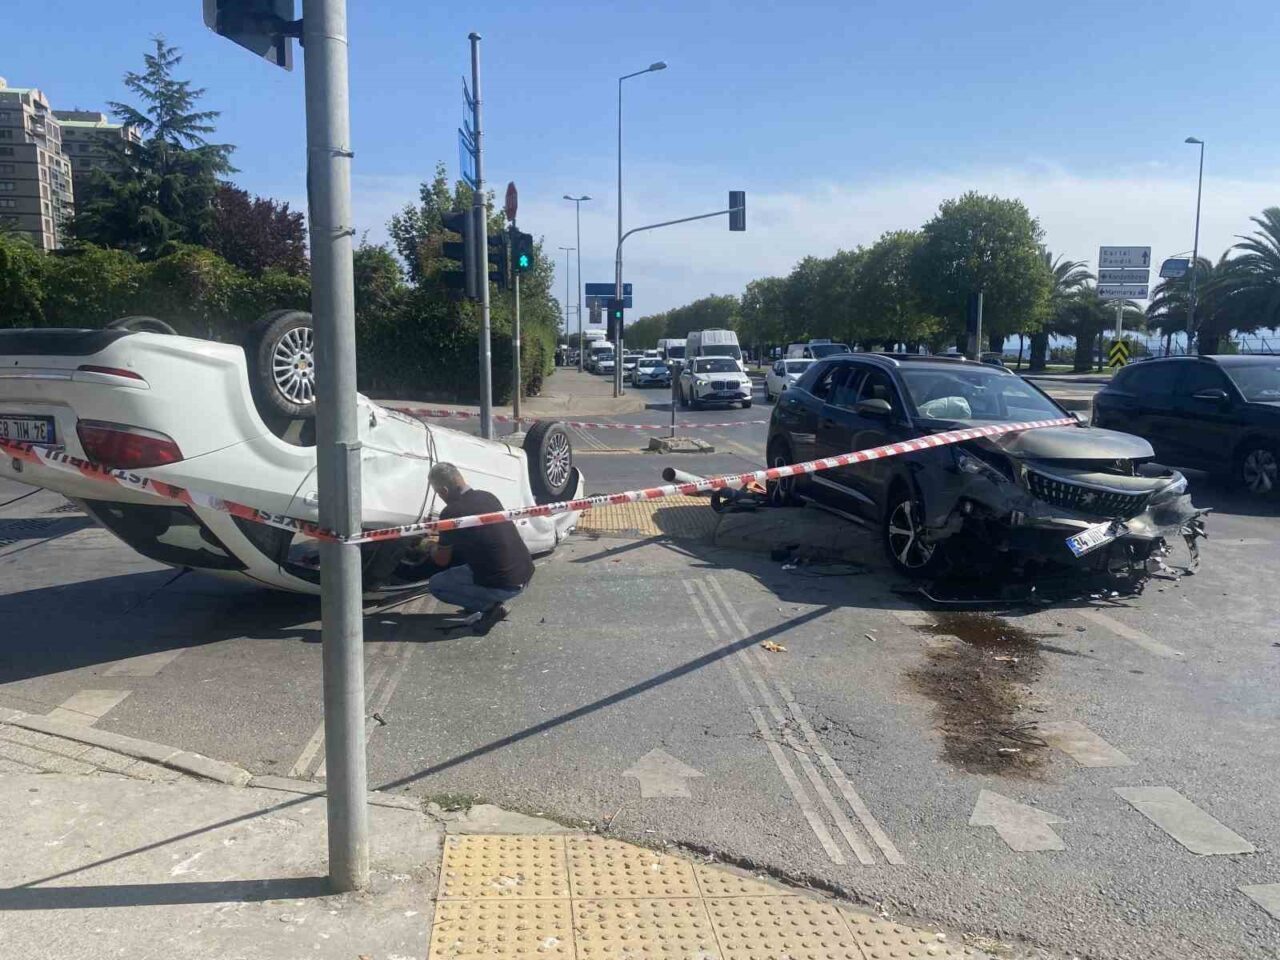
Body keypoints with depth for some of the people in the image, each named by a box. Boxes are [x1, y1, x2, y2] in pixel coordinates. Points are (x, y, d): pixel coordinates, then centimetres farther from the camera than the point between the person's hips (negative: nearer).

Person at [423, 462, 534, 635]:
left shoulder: (451, 513, -11)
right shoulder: (488, 497, 9)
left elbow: (442, 560, 5)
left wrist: (432, 547, 28)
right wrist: (445, 540, 39)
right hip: (526, 574, 7)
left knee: (435, 585, 12)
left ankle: (489, 606, 1)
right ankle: (494, 601, 19)